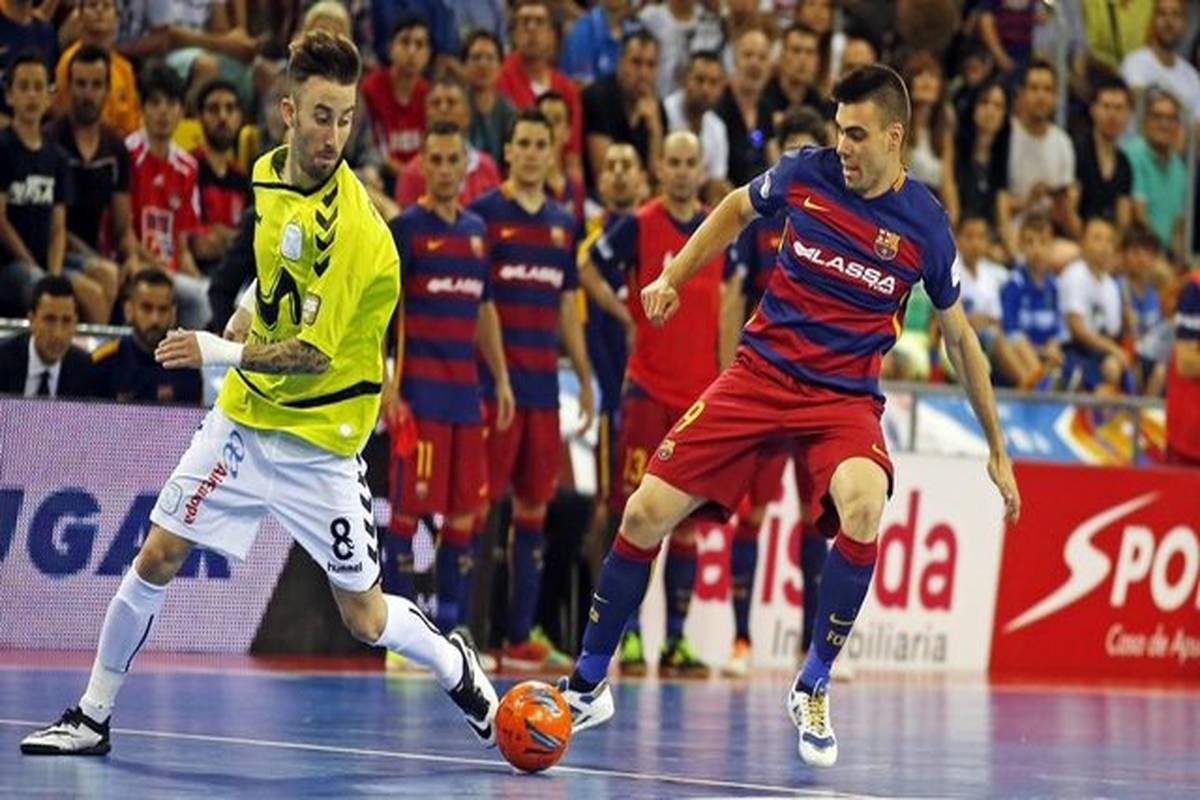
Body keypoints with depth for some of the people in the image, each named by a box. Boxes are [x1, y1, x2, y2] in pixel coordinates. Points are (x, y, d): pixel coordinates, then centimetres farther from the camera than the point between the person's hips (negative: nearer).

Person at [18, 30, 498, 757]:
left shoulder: (357, 231, -24)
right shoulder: (269, 174, -1)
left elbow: (314, 354, -23)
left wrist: (219, 353, -29)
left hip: (318, 440, -5)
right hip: (244, 416, 5)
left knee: (365, 618, 1)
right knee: (157, 558, 0)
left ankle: (462, 671, 30)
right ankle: (92, 717, 14)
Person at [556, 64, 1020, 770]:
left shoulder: (924, 226, -7)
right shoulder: (806, 173, -4)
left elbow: (960, 338, 6)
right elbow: (737, 210, 19)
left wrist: (997, 448, 9)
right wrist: (674, 276, 8)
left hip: (845, 397, -2)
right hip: (761, 374, 2)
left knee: (863, 508, -34)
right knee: (645, 514, -7)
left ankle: (813, 688, -12)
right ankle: (588, 687, 13)